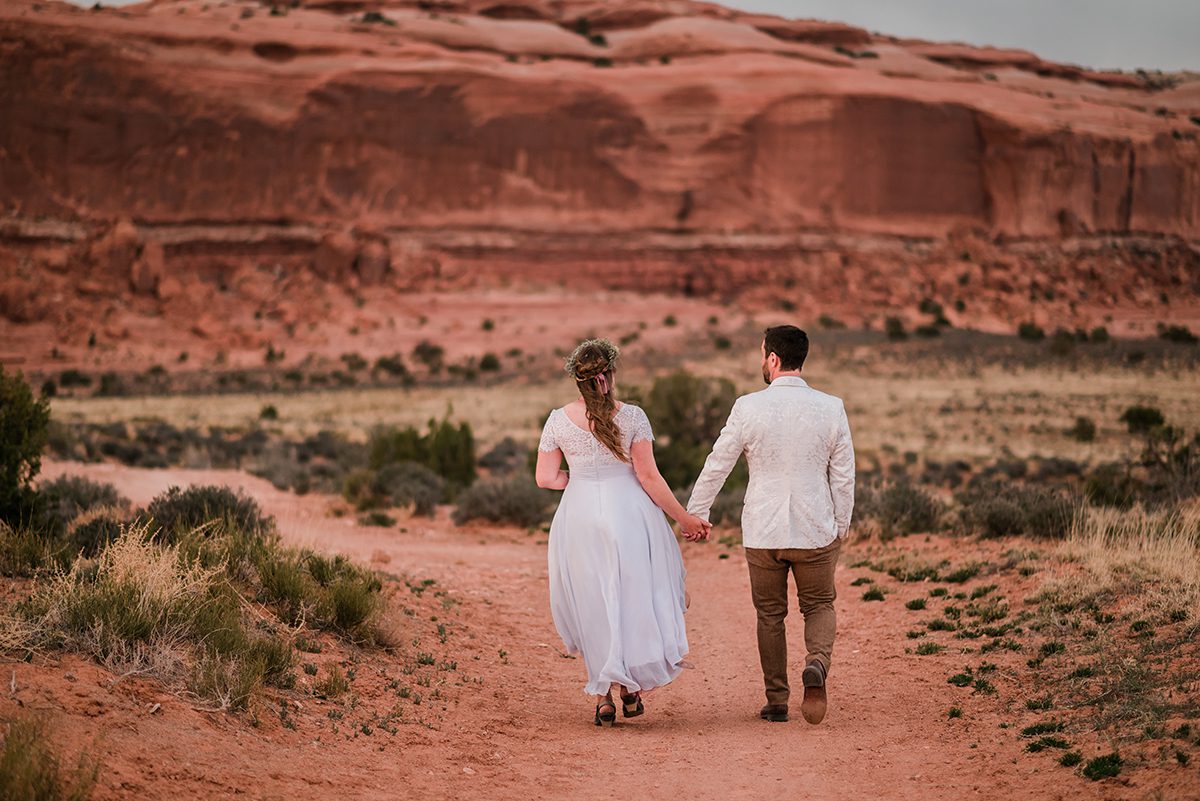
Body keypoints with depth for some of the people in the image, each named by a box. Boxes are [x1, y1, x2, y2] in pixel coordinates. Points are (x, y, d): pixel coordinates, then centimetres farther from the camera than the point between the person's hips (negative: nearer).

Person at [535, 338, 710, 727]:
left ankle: (604, 695, 10)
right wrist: (684, 518, 0)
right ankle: (632, 686, 8)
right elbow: (649, 477, -9)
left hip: (580, 517, 2)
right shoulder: (632, 416, -8)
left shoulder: (559, 420, -2)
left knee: (592, 603, 12)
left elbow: (545, 478, -1)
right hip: (629, 515, -2)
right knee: (634, 596, 13)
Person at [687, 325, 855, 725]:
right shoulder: (831, 408, -4)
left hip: (763, 531, -1)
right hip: (816, 530, 1)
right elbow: (844, 474, 1)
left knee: (770, 614, 14)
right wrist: (841, 526, 13)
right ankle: (816, 665, -13)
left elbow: (717, 464, -2)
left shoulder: (749, 407, -9)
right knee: (819, 606, 16)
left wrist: (695, 513, 12)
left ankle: (777, 701, 17)